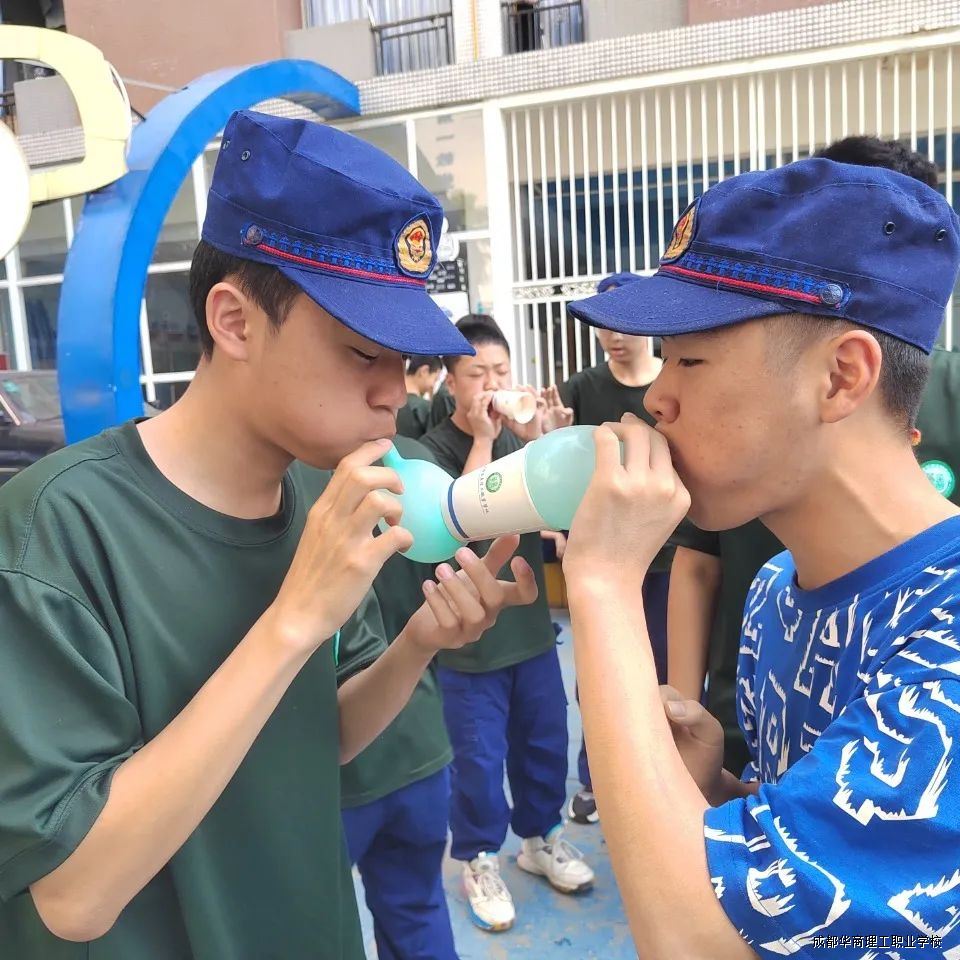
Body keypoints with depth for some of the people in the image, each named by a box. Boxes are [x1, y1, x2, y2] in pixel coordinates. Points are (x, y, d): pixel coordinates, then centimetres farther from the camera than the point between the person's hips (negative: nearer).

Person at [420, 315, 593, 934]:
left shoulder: (521, 438, 2)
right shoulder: (433, 449, -10)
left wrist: (537, 441, -18)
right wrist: (483, 439, -23)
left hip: (532, 624, 5)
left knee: (544, 741, 17)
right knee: (479, 756, 7)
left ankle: (541, 837, 39)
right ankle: (480, 860, 28)